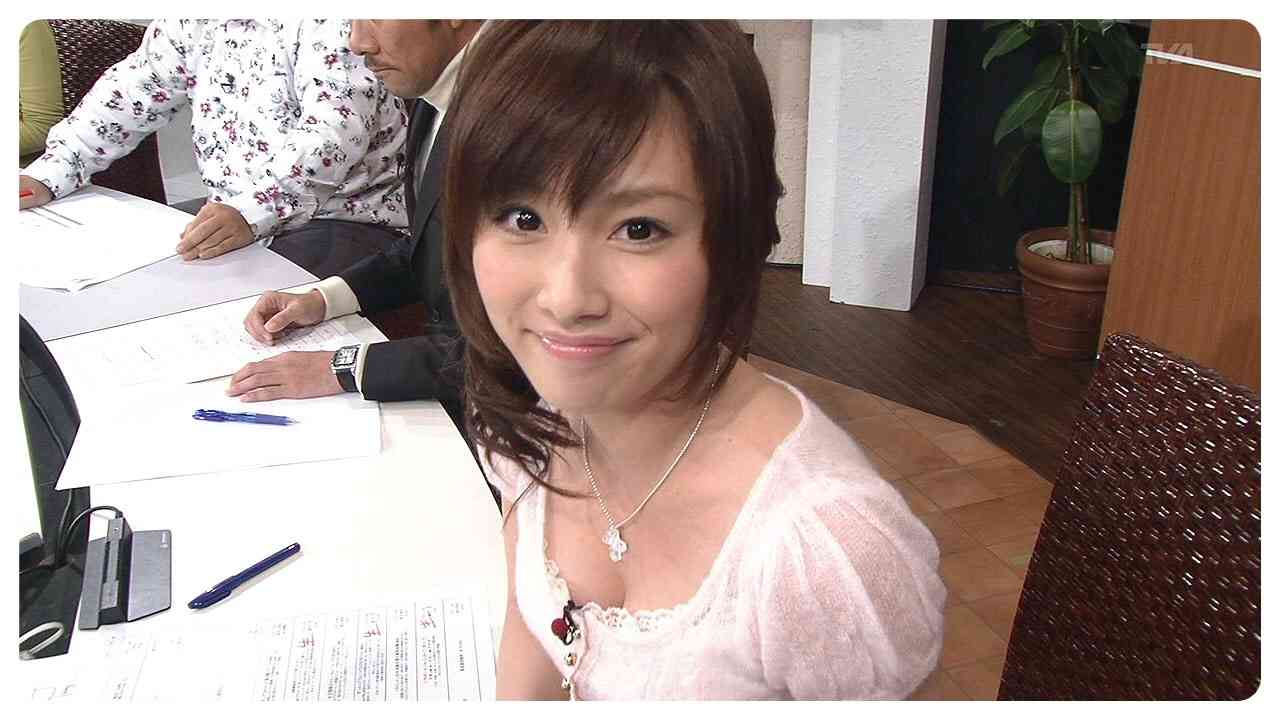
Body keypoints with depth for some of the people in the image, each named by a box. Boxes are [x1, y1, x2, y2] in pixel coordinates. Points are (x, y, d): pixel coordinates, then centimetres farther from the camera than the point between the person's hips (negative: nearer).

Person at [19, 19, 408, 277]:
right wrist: (45, 176, 8)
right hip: (227, 214, 7)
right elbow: (133, 87, 17)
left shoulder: (328, 23, -14)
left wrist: (252, 212, -37)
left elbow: (333, 130, -26)